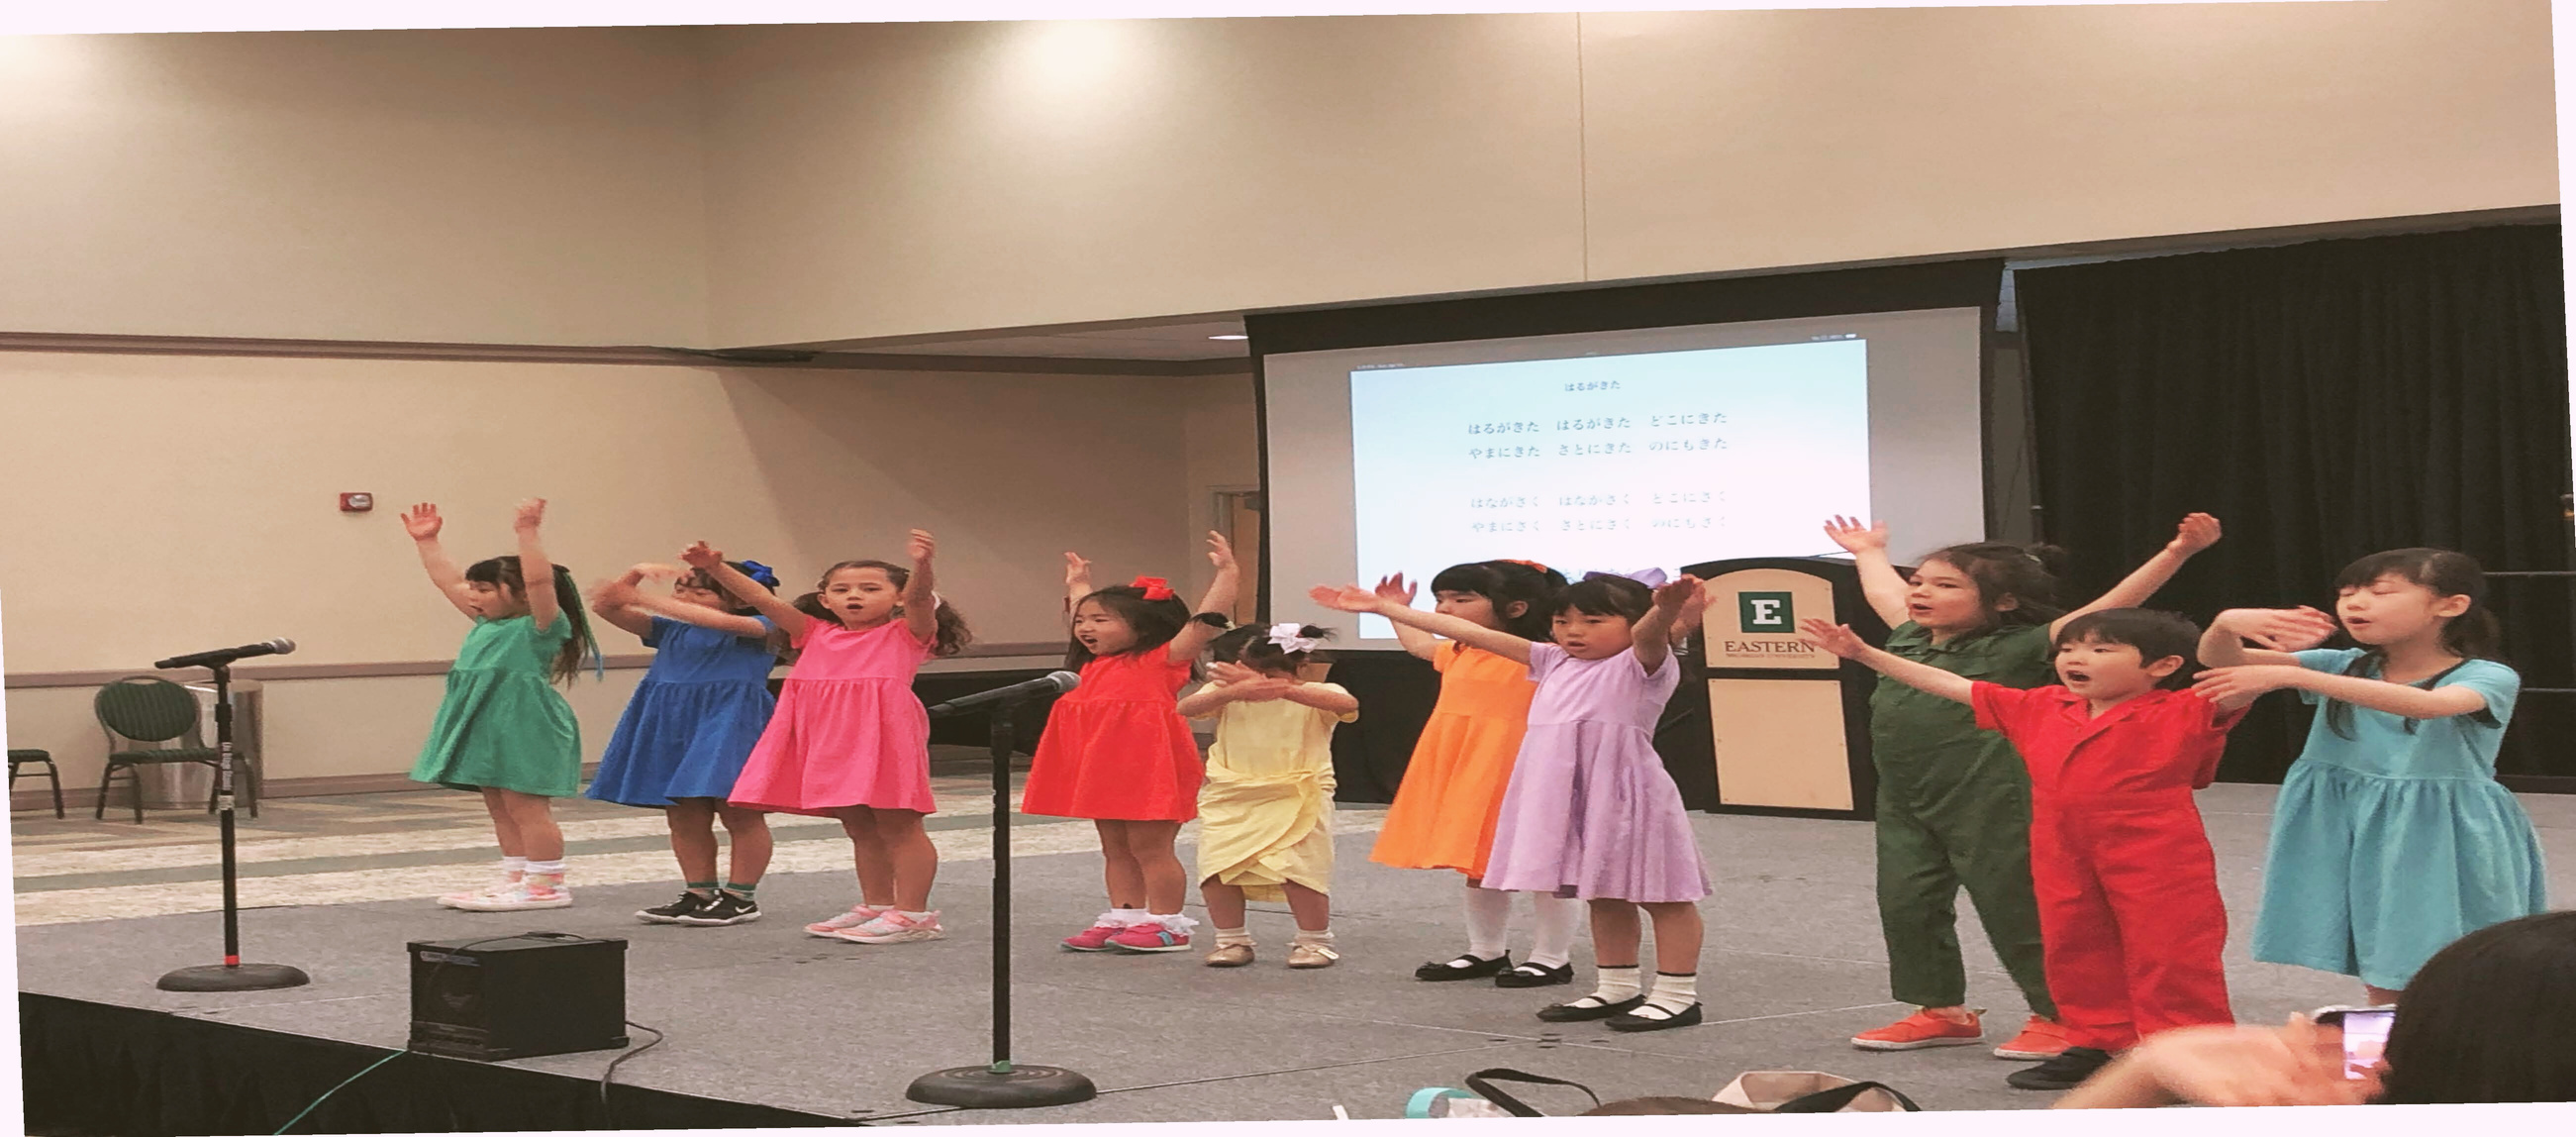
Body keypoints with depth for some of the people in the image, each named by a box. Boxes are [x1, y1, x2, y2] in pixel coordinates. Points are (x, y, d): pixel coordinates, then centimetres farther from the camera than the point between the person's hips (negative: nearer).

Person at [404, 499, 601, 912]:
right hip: (486, 726, 10)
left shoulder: (541, 627, -8)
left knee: (525, 806, -8)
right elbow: (447, 580, 24)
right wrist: (426, 541, 25)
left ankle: (546, 885, -4)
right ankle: (516, 878, 21)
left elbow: (539, 580, -25)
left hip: (524, 727, -10)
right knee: (500, 807, 13)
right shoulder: (486, 623, 17)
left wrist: (527, 533, -31)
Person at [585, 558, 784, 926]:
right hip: (671, 727, 7)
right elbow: (606, 607, 9)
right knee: (683, 816, 9)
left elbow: (718, 621, -26)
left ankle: (740, 897, 5)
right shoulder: (671, 631, 14)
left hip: (728, 727, -7)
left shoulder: (758, 630, -6)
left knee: (739, 813, -1)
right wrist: (635, 576, -10)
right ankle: (698, 893, 18)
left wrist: (644, 599, -26)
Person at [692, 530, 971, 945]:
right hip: (826, 741, 6)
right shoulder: (816, 634, 15)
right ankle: (876, 906, 25)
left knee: (898, 825, -2)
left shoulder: (907, 633, 2)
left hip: (884, 736, -6)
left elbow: (920, 598, -18)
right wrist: (715, 567, -2)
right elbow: (763, 599, 8)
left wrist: (922, 564, -40)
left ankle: (913, 913, 2)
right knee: (858, 826, 15)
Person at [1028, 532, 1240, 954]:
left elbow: (1207, 618, -14)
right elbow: (1081, 616, 37)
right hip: (1101, 771, 8)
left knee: (1150, 846, -4)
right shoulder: (1096, 663, 16)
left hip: (1149, 769, -8)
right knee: (1115, 848, 11)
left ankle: (1167, 923, 2)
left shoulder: (1164, 659, -7)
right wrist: (1078, 585, 45)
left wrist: (1226, 573, -18)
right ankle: (1122, 917, 16)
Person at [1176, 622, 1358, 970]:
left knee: (1299, 869, -12)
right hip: (1230, 799, 3)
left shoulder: (1315, 696, -6)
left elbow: (1347, 705, -30)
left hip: (1296, 798, -3)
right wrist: (1235, 690, -39)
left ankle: (1315, 940, 8)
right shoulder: (1226, 696, 2)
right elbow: (1187, 708, -19)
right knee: (1217, 869, -3)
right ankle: (1232, 940, 15)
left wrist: (1282, 690, -43)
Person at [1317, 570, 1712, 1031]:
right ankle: (1617, 988, 26)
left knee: (1663, 897, -1)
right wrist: (1385, 608, 18)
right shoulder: (1556, 663, 16)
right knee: (1603, 897, 16)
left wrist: (1665, 611, -55)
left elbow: (1649, 633, -29)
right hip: (1567, 802, 8)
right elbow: (1474, 633, 16)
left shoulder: (1642, 664, -4)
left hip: (1626, 798, -8)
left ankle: (1677, 995, 4)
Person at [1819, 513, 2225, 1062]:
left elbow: (2107, 608, -18)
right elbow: (1882, 592, 33)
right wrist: (1868, 551, 48)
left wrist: (2175, 552, -26)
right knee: (1905, 904, 10)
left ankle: (2058, 1015, 15)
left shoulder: (2016, 648, -11)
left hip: (1992, 805, -8)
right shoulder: (1910, 637, 10)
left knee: (2013, 908, 1)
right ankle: (1943, 1011, 27)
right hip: (1904, 802, 8)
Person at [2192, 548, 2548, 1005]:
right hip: (2348, 837, 4)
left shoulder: (2489, 678, -11)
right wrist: (2227, 624, -32)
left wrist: (2293, 676, -42)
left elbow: (2428, 705, -35)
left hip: (2438, 843, -4)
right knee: (2382, 986, 12)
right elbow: (2218, 660, -6)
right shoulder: (2345, 666, 3)